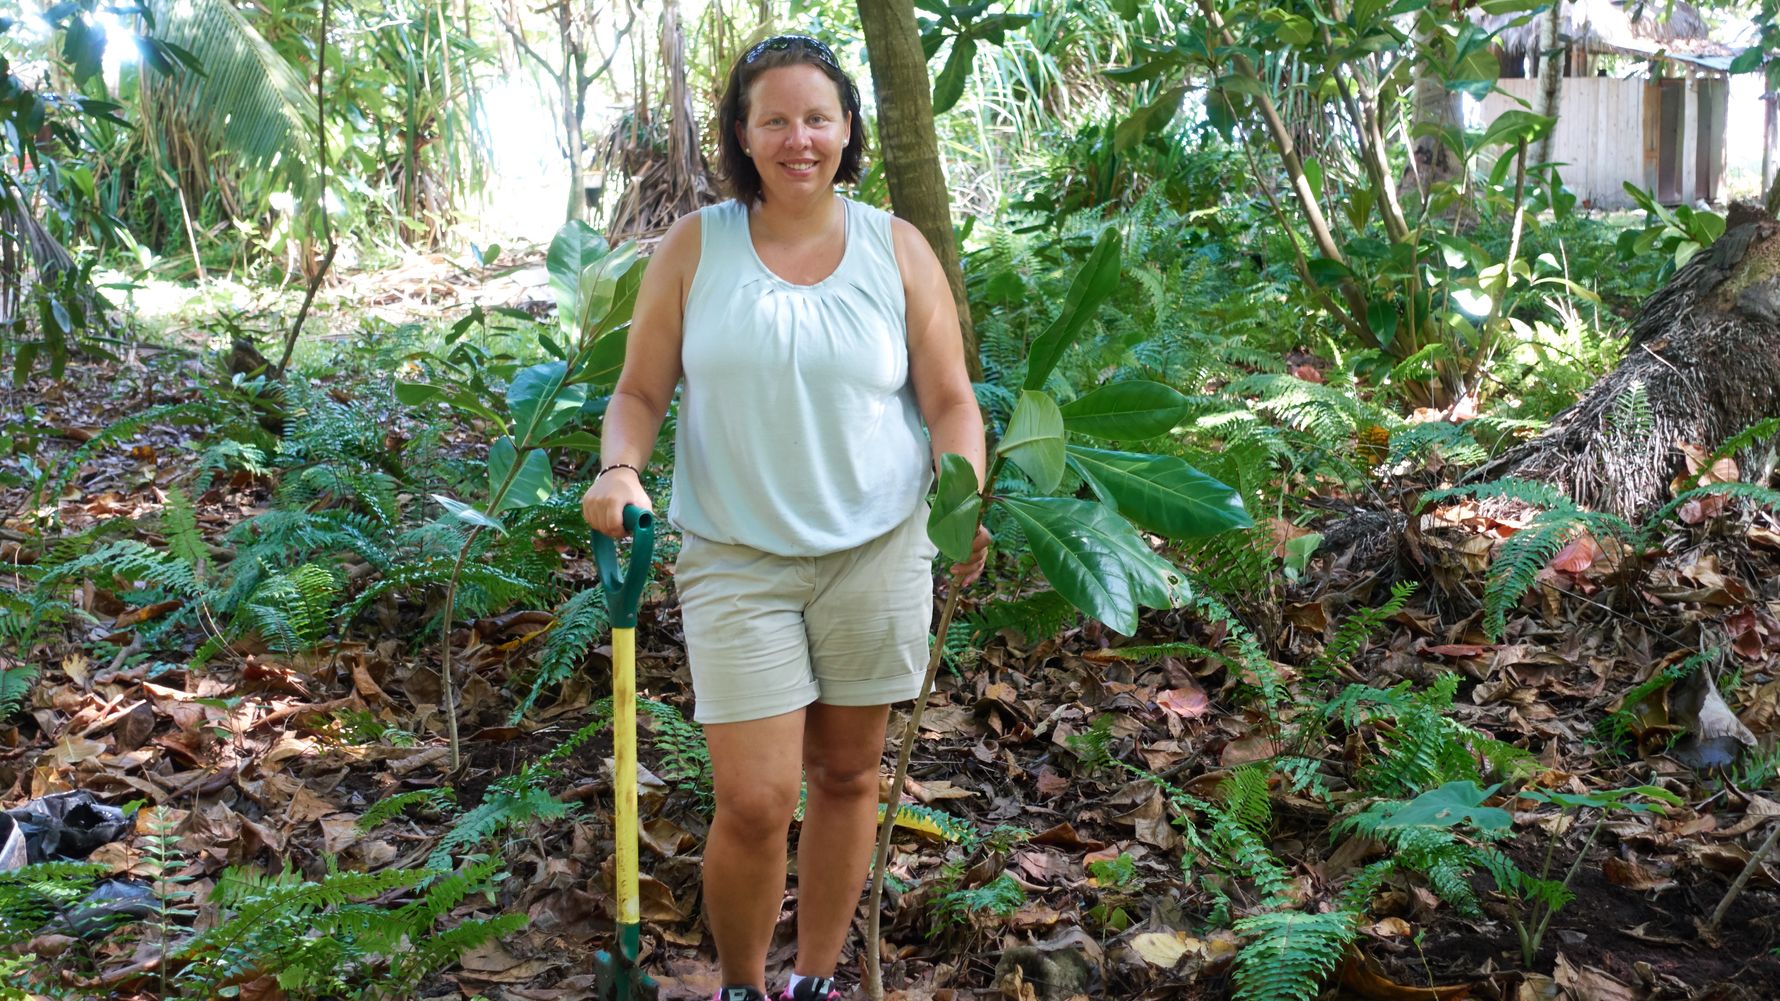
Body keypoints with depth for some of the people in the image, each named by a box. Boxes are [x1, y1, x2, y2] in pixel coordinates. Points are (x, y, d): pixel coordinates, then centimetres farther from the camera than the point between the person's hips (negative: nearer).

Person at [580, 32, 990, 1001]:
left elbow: (950, 400, 2)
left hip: (877, 555, 2)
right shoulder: (695, 247, -1)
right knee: (754, 803, -5)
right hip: (736, 560, -1)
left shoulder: (896, 248, 1)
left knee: (846, 776, 12)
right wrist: (619, 468, -17)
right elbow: (640, 390, 4)